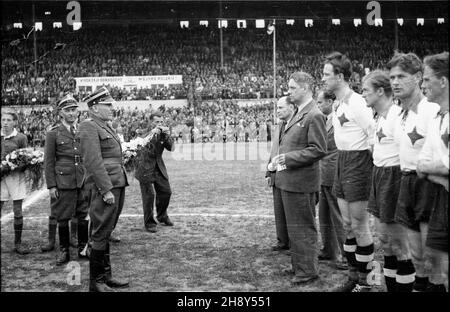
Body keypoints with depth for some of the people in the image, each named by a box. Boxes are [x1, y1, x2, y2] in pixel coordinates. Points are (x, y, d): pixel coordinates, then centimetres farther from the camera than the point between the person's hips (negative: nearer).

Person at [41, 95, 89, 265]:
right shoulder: (53, 133, 1)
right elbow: (48, 161, 0)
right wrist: (51, 186, -6)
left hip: (84, 181, 3)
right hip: (63, 182, -2)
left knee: (84, 216, 7)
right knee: (62, 218, 4)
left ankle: (83, 248, 21)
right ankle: (64, 251, 16)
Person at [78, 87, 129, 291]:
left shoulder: (105, 128, 20)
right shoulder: (89, 127, -10)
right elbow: (93, 162, -18)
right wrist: (106, 190, -21)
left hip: (116, 185, 10)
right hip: (104, 187, -10)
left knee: (105, 233, 15)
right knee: (101, 235, -3)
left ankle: (106, 276, 24)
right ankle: (96, 282, 6)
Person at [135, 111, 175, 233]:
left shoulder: (163, 134, 3)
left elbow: (172, 148, -1)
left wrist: (168, 136, -17)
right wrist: (152, 134, -33)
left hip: (159, 167, 5)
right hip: (146, 168, -5)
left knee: (166, 192, 8)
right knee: (149, 195, -7)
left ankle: (162, 216, 31)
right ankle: (149, 222, 8)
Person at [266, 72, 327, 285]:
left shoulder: (314, 116, -13)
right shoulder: (296, 113, 15)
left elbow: (318, 149, -19)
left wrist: (287, 158, -19)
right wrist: (274, 163, 12)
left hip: (300, 182, -9)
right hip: (284, 179, 9)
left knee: (302, 228, 2)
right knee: (289, 226, 18)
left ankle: (307, 271, 16)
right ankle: (299, 265, 32)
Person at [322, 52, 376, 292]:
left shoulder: (356, 103, -17)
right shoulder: (337, 104, 10)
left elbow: (375, 137, -17)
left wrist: (363, 161, -10)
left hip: (357, 164, -9)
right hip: (341, 164, 9)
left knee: (359, 227, 1)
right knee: (348, 225, 14)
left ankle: (365, 281, 14)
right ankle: (353, 276, 26)